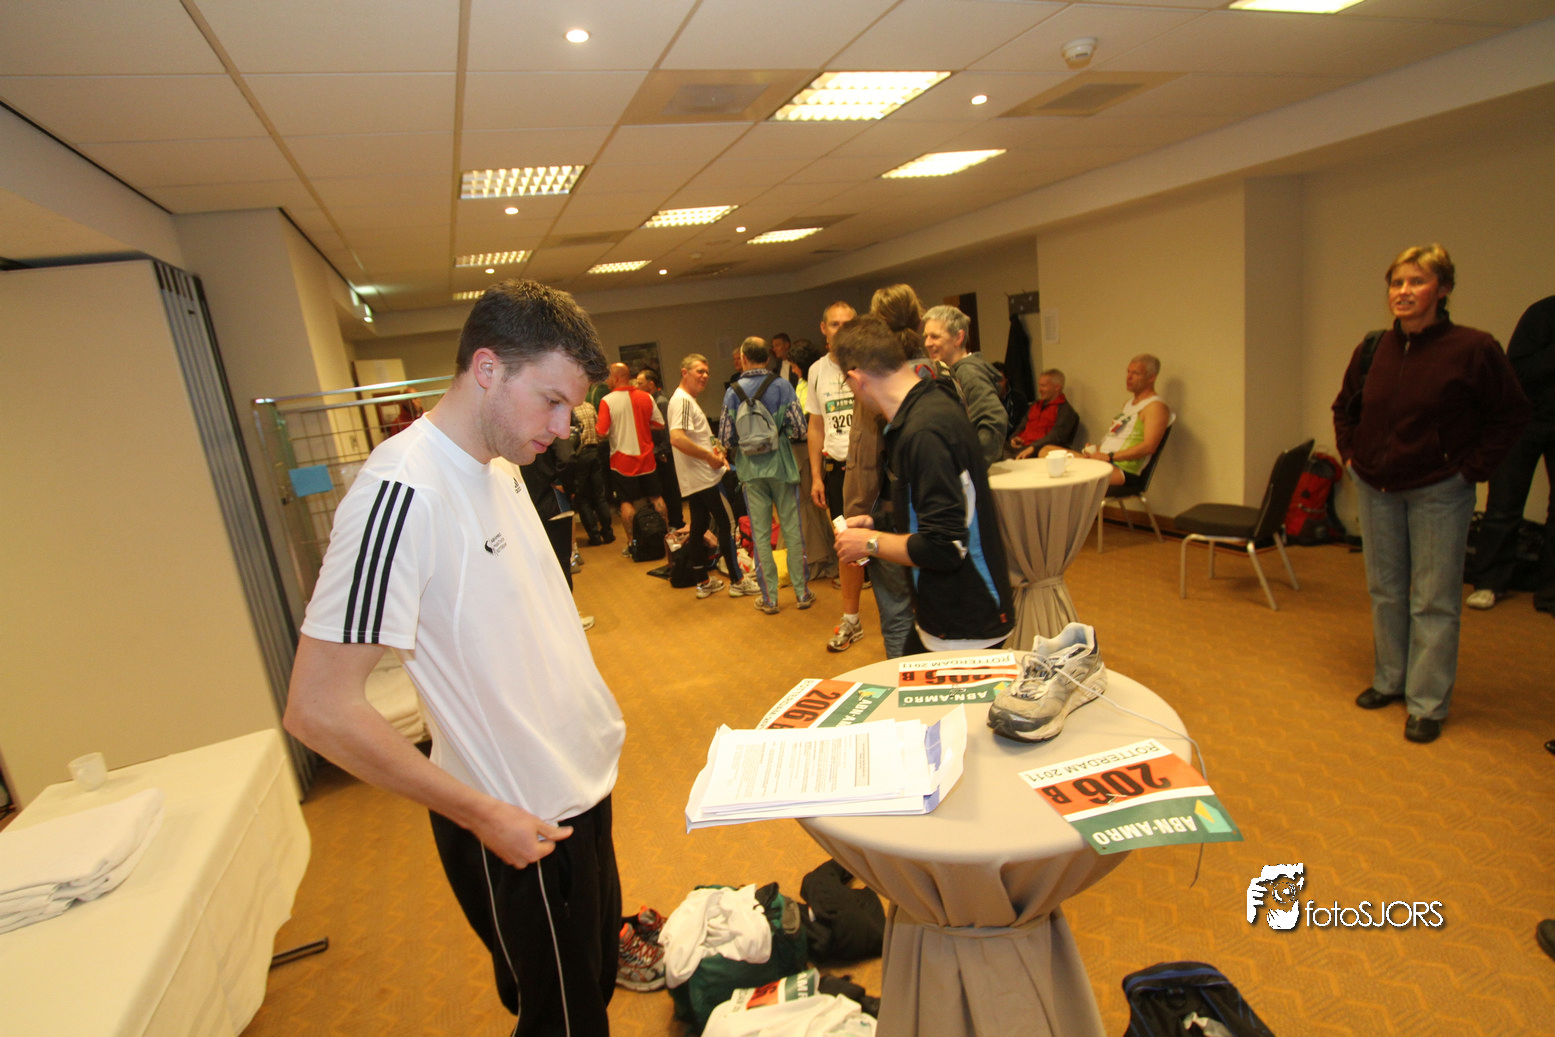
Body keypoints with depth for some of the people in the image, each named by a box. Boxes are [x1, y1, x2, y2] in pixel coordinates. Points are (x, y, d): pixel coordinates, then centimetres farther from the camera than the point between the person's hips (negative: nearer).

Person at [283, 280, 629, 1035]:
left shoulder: (500, 466, 2)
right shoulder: (403, 492, -26)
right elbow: (318, 708, -26)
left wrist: (593, 723, 12)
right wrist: (481, 812, -20)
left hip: (580, 781, 8)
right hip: (517, 824, -8)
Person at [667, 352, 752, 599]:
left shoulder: (687, 400, 18)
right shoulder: (683, 400, -15)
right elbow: (677, 438, -28)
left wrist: (712, 448, 9)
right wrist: (710, 456, -20)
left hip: (696, 478, 10)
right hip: (704, 477, -10)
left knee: (699, 526, 12)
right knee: (726, 524, -4)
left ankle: (703, 582, 19)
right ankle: (737, 581, 4)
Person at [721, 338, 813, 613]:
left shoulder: (733, 391, -2)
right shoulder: (782, 385, -5)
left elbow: (726, 437, -2)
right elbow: (798, 426, -8)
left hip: (751, 467, 1)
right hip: (781, 464, -1)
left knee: (760, 533, 7)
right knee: (792, 528, 8)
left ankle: (769, 598, 12)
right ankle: (802, 592, 14)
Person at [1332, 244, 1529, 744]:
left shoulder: (1472, 348, -11)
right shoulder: (1372, 349, 1)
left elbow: (1511, 413, -3)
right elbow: (1345, 407, 17)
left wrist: (1473, 467, -8)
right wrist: (1351, 454, 8)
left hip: (1439, 491, -4)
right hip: (1376, 489, 4)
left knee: (1433, 600, 2)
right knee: (1385, 590, 14)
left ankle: (1428, 704, 13)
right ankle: (1389, 681, 29)